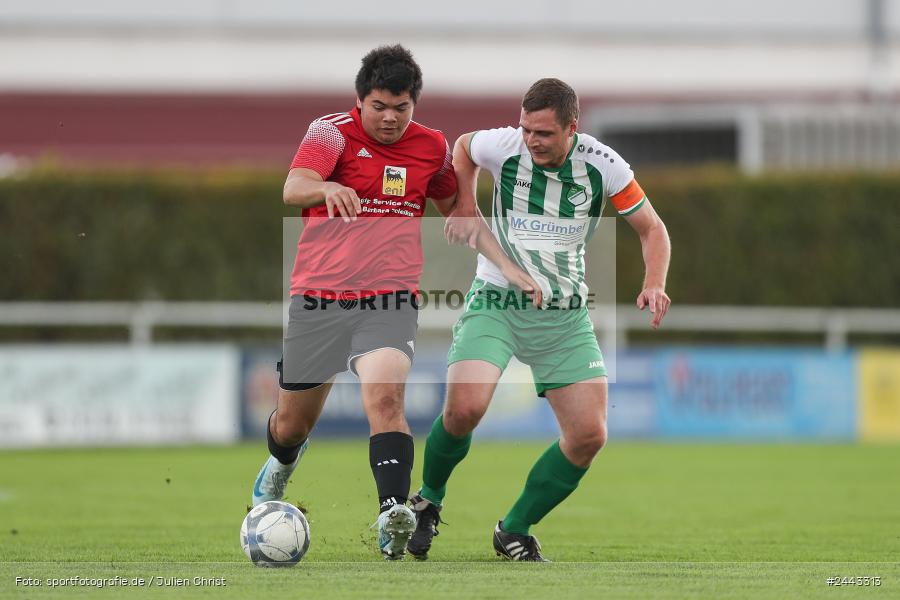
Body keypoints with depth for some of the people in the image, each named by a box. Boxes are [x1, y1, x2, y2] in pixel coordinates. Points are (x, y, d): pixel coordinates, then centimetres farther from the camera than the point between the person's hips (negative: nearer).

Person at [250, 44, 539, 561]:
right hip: (318, 299, -1)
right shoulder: (332, 131, -7)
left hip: (390, 302, 1)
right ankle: (280, 467, 48)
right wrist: (327, 188, -48)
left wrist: (506, 264, 17)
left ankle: (393, 515, -40)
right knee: (293, 424, 11)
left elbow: (457, 209, 24)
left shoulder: (432, 147, 6)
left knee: (386, 396, -27)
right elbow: (293, 189, -25)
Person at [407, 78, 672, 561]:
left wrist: (654, 284, -16)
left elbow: (651, 229, 1)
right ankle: (428, 500, 5)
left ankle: (514, 531, 11)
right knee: (465, 408, -25)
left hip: (564, 315, 2)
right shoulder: (503, 147, -12)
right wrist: (465, 206, 1)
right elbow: (462, 148, 14)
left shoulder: (601, 165, -11)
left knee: (589, 434, -8)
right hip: (496, 302, -2)